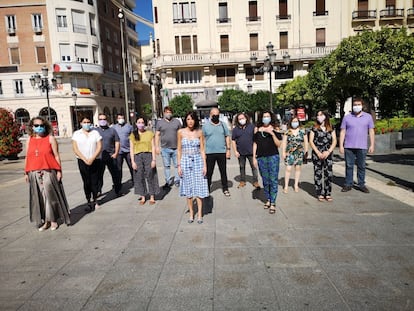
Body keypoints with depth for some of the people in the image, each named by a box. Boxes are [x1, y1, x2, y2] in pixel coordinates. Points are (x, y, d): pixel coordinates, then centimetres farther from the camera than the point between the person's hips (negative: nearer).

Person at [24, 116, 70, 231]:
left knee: (50, 195, -1)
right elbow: (27, 157, 13)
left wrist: (59, 170, -6)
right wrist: (26, 172, 10)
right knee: (39, 197, 7)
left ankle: (53, 220, 13)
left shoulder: (50, 138, 1)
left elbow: (56, 155, -1)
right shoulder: (29, 140, 11)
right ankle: (45, 221, 19)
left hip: (48, 172, -3)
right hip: (34, 173, 4)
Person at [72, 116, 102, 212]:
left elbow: (99, 147, -1)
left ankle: (94, 200, 17)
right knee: (86, 182, 0)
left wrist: (92, 159, -11)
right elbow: (75, 149, -1)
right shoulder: (76, 134, 5)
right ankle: (89, 202, 8)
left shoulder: (95, 133, 6)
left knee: (94, 181, 3)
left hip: (95, 161, 1)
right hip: (82, 161, 0)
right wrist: (85, 159, -10)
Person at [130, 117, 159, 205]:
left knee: (150, 176, 1)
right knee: (140, 177, 3)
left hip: (148, 156, -1)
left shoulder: (150, 133, 5)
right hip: (137, 156, 1)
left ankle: (152, 197, 10)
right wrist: (132, 161, 0)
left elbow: (153, 147, 3)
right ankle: (143, 197, 13)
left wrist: (153, 159, -4)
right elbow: (131, 149, 7)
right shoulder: (133, 135, 9)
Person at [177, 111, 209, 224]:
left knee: (199, 188, 1)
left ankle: (200, 214, 12)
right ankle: (191, 213, 18)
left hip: (198, 161, 0)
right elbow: (179, 150, 4)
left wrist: (204, 165, -3)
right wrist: (179, 165, 0)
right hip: (185, 161, 1)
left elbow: (202, 150, 3)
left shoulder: (199, 132, 1)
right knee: (188, 189, 6)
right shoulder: (181, 132, 1)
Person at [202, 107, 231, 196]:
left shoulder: (223, 125, 5)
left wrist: (228, 149, 2)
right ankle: (207, 189, 17)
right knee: (209, 172, 6)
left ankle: (225, 189, 22)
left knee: (223, 171, 10)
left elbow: (227, 137, 9)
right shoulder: (206, 126, -1)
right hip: (210, 153, -1)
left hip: (222, 152, 2)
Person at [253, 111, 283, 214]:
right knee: (265, 181, 10)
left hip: (273, 157, -2)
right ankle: (268, 200, 23)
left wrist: (272, 133, -13)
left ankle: (273, 203, 2)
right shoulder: (257, 129, 8)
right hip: (261, 158, 2)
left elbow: (278, 144, -2)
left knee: (273, 180, -3)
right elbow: (255, 144, 11)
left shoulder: (275, 129, 3)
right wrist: (254, 158, 7)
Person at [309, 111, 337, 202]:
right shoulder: (314, 128, 5)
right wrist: (318, 152, -8)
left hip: (328, 154, 1)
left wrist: (328, 152, -7)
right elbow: (311, 141, 0)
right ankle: (320, 194, 10)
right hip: (317, 154, -1)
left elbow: (334, 141, 5)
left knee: (329, 174, -1)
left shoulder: (331, 129, 9)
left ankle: (328, 193, 10)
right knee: (318, 174, 1)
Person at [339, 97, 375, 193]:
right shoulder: (347, 117, 5)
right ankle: (348, 184, 12)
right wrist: (341, 145, -2)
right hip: (349, 146, 0)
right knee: (349, 166, 4)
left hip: (362, 146, 0)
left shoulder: (368, 117, 7)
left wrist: (372, 145, 1)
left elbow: (371, 132, 7)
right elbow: (342, 132, 4)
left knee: (361, 166, 7)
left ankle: (361, 184, 16)